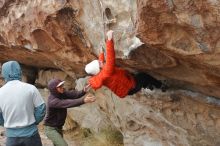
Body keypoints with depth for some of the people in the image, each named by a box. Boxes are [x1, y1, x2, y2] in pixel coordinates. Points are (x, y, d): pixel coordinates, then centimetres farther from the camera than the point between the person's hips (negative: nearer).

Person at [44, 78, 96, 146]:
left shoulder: (61, 94, -4)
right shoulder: (53, 101, -29)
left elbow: (73, 94, -15)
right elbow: (68, 103, -42)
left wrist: (83, 91, -35)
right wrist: (83, 100, -53)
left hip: (58, 127, 9)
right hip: (51, 129, -9)